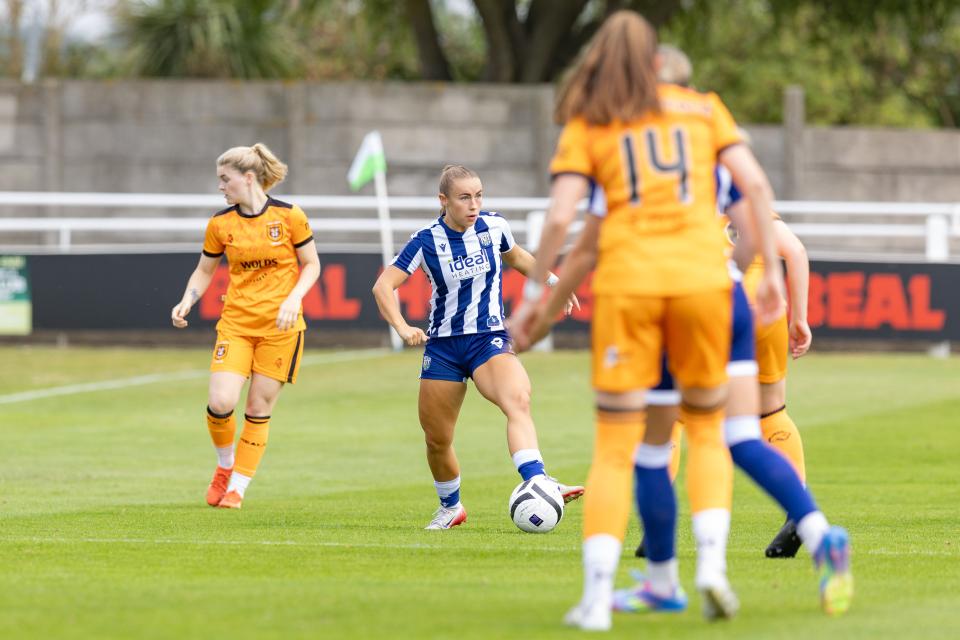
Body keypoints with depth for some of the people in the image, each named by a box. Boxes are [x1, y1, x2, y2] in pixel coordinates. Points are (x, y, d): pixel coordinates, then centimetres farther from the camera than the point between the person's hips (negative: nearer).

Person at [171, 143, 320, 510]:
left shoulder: (289, 217, -6)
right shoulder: (220, 224, 2)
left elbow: (311, 265, 2)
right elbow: (205, 270, 14)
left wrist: (293, 298, -14)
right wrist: (186, 302, -4)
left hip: (280, 326, -2)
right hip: (235, 324, 2)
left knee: (259, 409, 0)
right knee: (221, 402, -14)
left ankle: (237, 487, 13)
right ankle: (225, 466, 15)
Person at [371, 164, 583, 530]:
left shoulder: (494, 226, -1)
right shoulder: (427, 241, -8)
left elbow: (514, 255, 23)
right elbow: (383, 286, -10)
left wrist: (551, 280, 19)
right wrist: (402, 328, -25)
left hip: (490, 339, 0)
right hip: (443, 346, 0)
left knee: (518, 400, -31)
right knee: (436, 440, 7)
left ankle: (536, 484, -47)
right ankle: (450, 507, 34)